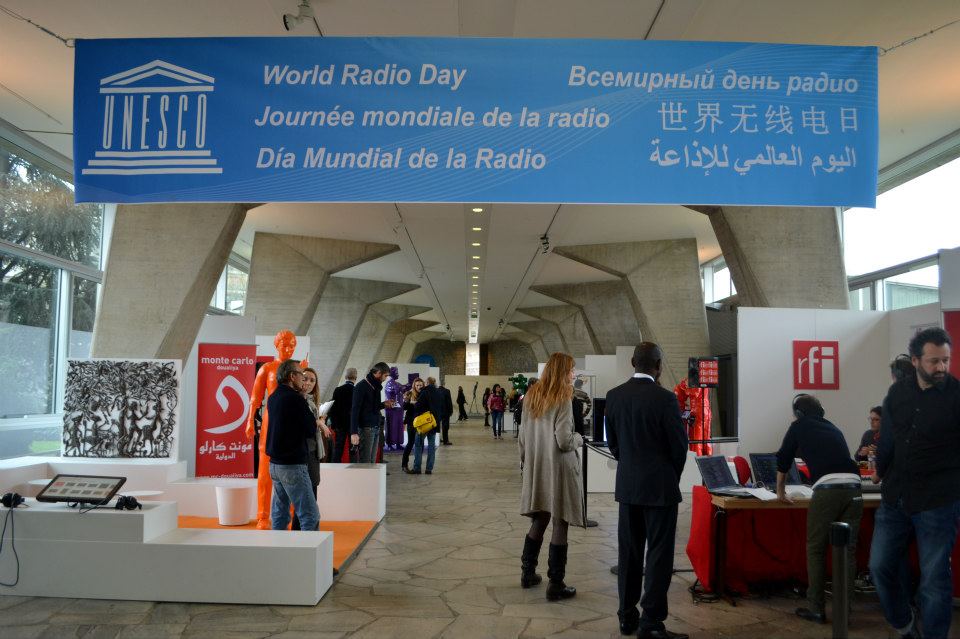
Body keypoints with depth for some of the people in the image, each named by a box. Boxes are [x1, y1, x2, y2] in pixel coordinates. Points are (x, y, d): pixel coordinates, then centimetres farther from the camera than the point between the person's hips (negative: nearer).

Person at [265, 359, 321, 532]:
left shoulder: (273, 398, 10)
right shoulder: (295, 399, -15)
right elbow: (311, 431, -11)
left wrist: (314, 421, 8)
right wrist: (318, 422, 9)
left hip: (275, 464, 9)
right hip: (292, 465, -9)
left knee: (279, 514, 13)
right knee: (310, 516, -5)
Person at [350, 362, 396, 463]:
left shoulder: (376, 386, 16)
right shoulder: (362, 386, -11)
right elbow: (355, 410, -16)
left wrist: (384, 404, 9)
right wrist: (354, 432, -21)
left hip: (376, 429, 9)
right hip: (366, 428, -9)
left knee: (372, 461, 9)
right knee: (365, 462, -7)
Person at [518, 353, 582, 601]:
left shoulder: (531, 396, 6)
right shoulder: (563, 399, -14)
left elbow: (522, 436, 10)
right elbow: (564, 441, -18)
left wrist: (524, 460, 19)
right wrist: (579, 439, 2)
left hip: (536, 468, 7)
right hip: (559, 469, -7)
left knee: (539, 521, 18)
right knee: (560, 525, 1)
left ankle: (528, 573, 27)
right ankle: (556, 585, 7)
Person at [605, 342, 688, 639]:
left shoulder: (614, 396, 0)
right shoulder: (664, 398, -16)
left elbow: (612, 441, 7)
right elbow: (679, 444, -9)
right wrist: (672, 477, 9)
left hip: (627, 485, 5)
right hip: (660, 486, -5)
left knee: (629, 551, 13)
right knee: (659, 554, 2)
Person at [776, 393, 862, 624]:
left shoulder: (798, 426, 15)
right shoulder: (833, 428, 28)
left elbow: (783, 460, 21)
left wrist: (781, 492, 33)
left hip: (827, 488, -5)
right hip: (853, 487, 5)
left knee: (816, 549, 6)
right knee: (847, 549, 9)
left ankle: (816, 609, 10)